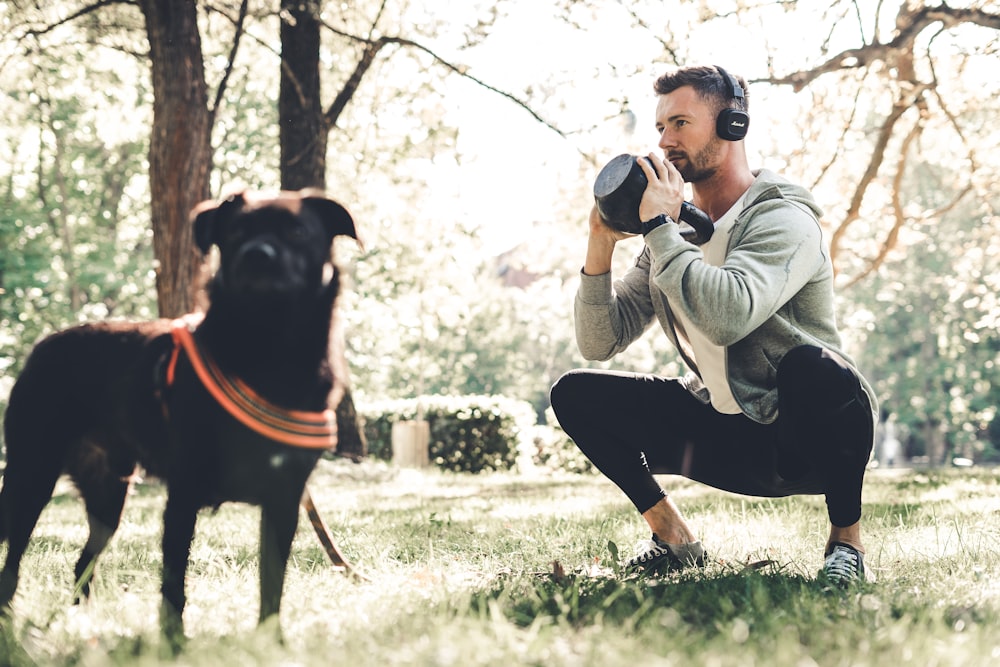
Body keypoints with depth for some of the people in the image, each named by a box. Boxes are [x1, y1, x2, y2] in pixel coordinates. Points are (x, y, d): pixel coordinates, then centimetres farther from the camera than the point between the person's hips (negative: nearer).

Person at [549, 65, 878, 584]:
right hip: (723, 435, 6)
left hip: (804, 438, -6)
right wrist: (600, 245, -12)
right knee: (575, 394, -4)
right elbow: (598, 344, 0)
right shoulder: (674, 228, 4)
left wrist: (660, 228, -27)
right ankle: (673, 537, 5)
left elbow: (727, 317, -37)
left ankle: (846, 538, -15)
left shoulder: (782, 218, -17)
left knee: (813, 366, -39)